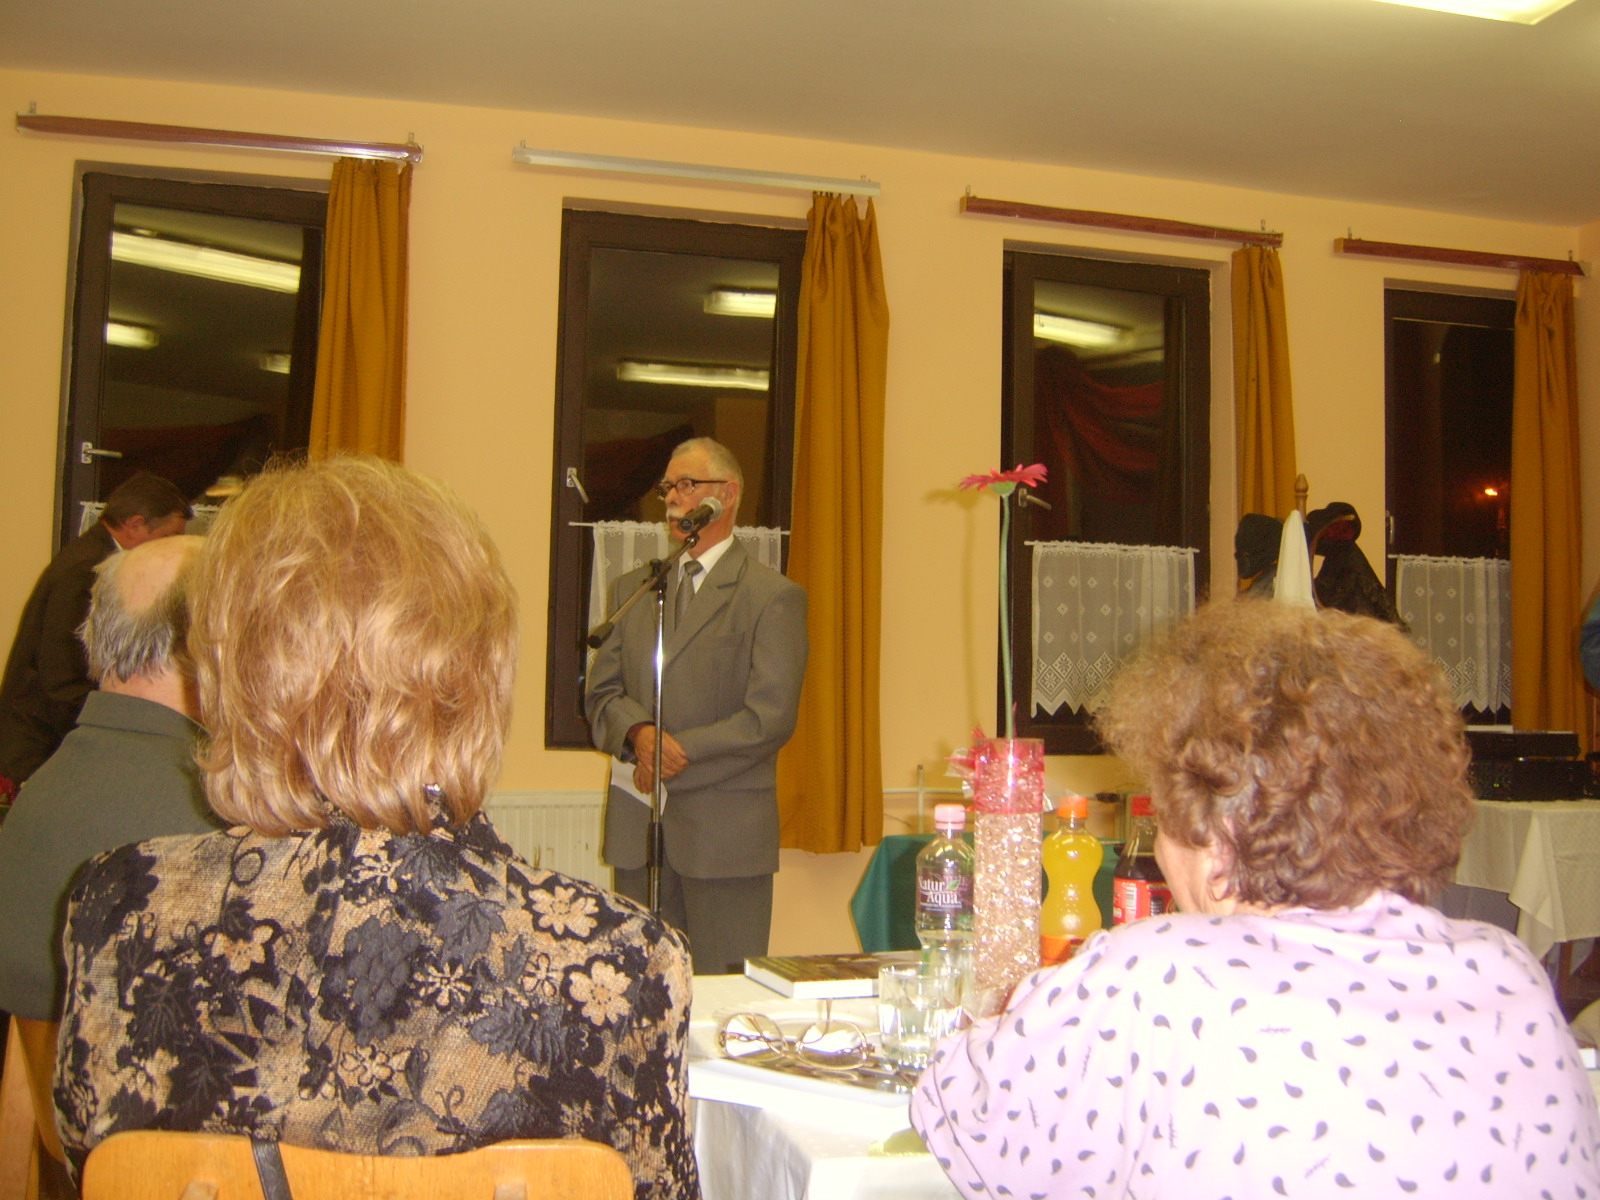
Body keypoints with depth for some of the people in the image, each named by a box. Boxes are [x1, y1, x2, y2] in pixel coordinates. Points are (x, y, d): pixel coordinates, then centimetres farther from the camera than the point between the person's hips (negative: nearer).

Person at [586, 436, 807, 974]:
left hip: (725, 829, -5)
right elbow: (601, 692, 10)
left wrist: (673, 755, -11)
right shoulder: (632, 589, 16)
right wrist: (640, 733, -11)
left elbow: (769, 719, -11)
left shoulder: (773, 597, -3)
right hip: (638, 827, 5)